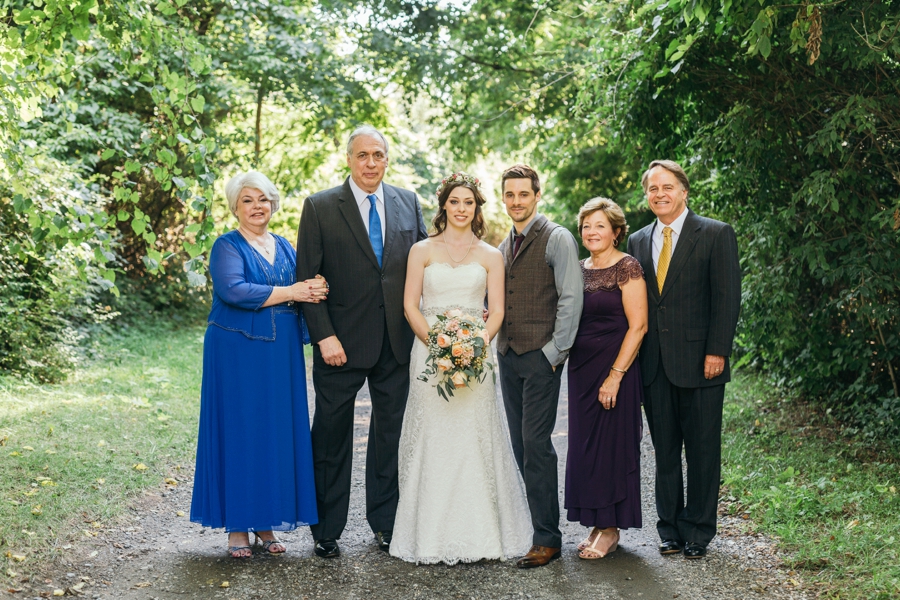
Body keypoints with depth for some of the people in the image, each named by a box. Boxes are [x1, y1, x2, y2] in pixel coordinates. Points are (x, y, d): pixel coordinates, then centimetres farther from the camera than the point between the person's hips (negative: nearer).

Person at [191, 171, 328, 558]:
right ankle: (237, 526, 6)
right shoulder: (227, 246, -2)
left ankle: (267, 522, 14)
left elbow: (307, 292, 11)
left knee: (278, 433, 5)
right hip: (237, 353, -5)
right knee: (238, 434, -2)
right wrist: (289, 293, -15)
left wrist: (314, 290, -14)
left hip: (281, 355, 5)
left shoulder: (284, 247, 16)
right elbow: (233, 290, -19)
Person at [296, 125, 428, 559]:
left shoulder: (408, 203, 8)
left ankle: (385, 523, 24)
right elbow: (307, 277, -6)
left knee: (391, 433, 11)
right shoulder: (320, 207, -3)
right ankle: (326, 530, 18)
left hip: (397, 341, 3)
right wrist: (324, 336, -14)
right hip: (342, 342, -3)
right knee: (332, 437, 6)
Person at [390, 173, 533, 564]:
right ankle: (432, 536, 5)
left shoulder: (490, 256, 11)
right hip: (430, 353, 0)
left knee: (474, 441, -2)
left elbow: (497, 311, 5)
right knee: (432, 442, -2)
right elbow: (410, 305, 3)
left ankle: (477, 535, 5)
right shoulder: (422, 251, 9)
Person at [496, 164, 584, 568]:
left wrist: (554, 352, -14)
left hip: (541, 356, -7)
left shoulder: (557, 239, -6)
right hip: (508, 354, 7)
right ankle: (538, 516, 18)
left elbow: (571, 298, -11)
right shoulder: (503, 246, 17)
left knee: (535, 443, -10)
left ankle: (546, 538, -4)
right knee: (521, 443, 8)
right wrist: (499, 341, 7)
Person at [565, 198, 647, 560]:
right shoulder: (579, 269, 12)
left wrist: (615, 375, -18)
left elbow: (638, 325, -14)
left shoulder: (627, 268, -9)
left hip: (615, 367, -7)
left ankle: (611, 529, 9)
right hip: (581, 367, 7)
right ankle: (597, 526, 17)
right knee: (584, 445, 8)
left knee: (612, 444, -1)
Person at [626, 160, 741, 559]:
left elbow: (727, 297, -6)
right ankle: (670, 529, 20)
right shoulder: (638, 242, 13)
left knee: (702, 451, 3)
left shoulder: (716, 235, -2)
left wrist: (717, 352, -12)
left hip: (699, 362, -4)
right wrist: (635, 359, 7)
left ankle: (697, 532, 15)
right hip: (654, 366, 4)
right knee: (664, 452, 10)